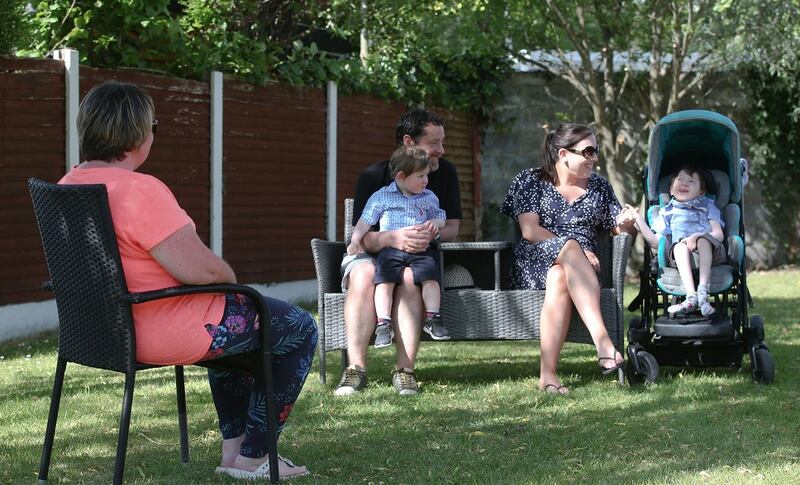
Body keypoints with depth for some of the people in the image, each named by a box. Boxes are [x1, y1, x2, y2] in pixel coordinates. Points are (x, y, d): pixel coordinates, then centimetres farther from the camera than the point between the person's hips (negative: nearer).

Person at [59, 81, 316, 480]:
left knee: (238, 317, 35)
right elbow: (201, 269, -28)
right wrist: (231, 278, -4)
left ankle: (234, 444, 35)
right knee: (300, 329, 9)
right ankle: (252, 458, 15)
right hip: (163, 334, -10)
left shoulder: (69, 186, 3)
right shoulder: (140, 190, -27)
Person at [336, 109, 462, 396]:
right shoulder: (373, 177, -6)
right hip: (373, 254, -1)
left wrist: (432, 234, -24)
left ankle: (405, 371, -38)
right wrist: (393, 238, -36)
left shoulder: (445, 173, 3)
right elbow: (361, 237, -14)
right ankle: (356, 368, -37)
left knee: (410, 276, -36)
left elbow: (452, 227, 1)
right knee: (363, 274, -36)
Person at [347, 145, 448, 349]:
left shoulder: (429, 198, 17)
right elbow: (364, 222, 8)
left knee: (431, 277, -21)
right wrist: (355, 241, -5)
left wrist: (436, 222, 2)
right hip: (391, 249, -2)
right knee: (385, 281, -21)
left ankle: (432, 318, -12)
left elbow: (441, 218, 27)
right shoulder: (381, 197, 8)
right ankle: (383, 325, -21)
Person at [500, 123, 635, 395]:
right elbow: (530, 232, -4)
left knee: (559, 279, -37)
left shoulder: (599, 186, 20)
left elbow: (618, 227, 20)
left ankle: (548, 374, -49)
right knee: (569, 247, -38)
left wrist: (627, 222, -5)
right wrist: (572, 249, -14)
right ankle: (603, 342, -53)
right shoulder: (529, 181, 8)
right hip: (533, 262, -2)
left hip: (580, 266, 2)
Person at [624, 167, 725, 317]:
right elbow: (656, 242, 16)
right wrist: (638, 219, 12)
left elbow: (719, 234, 8)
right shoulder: (667, 212, 28)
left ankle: (703, 290, -48)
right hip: (681, 254, 1)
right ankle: (691, 296, -49)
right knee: (680, 245, -34)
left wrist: (697, 236, -12)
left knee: (703, 240, -34)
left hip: (708, 253, -1)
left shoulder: (707, 206, 25)